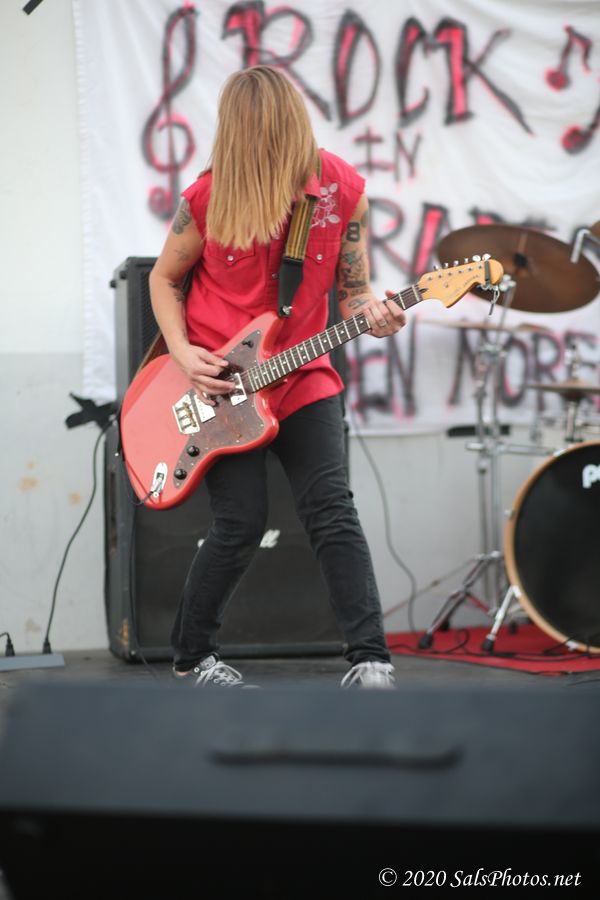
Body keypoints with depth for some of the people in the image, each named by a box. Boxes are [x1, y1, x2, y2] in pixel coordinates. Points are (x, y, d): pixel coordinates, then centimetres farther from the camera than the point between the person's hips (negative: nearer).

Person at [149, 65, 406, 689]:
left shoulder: (342, 190, -6)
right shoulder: (209, 198, -11)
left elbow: (352, 290, 3)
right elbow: (165, 278, 6)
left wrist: (374, 314, -20)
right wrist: (184, 354, -8)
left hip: (301, 374, 2)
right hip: (214, 379, -1)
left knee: (331, 510, -11)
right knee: (241, 525, -5)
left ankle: (369, 661, -9)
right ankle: (193, 658, 16)